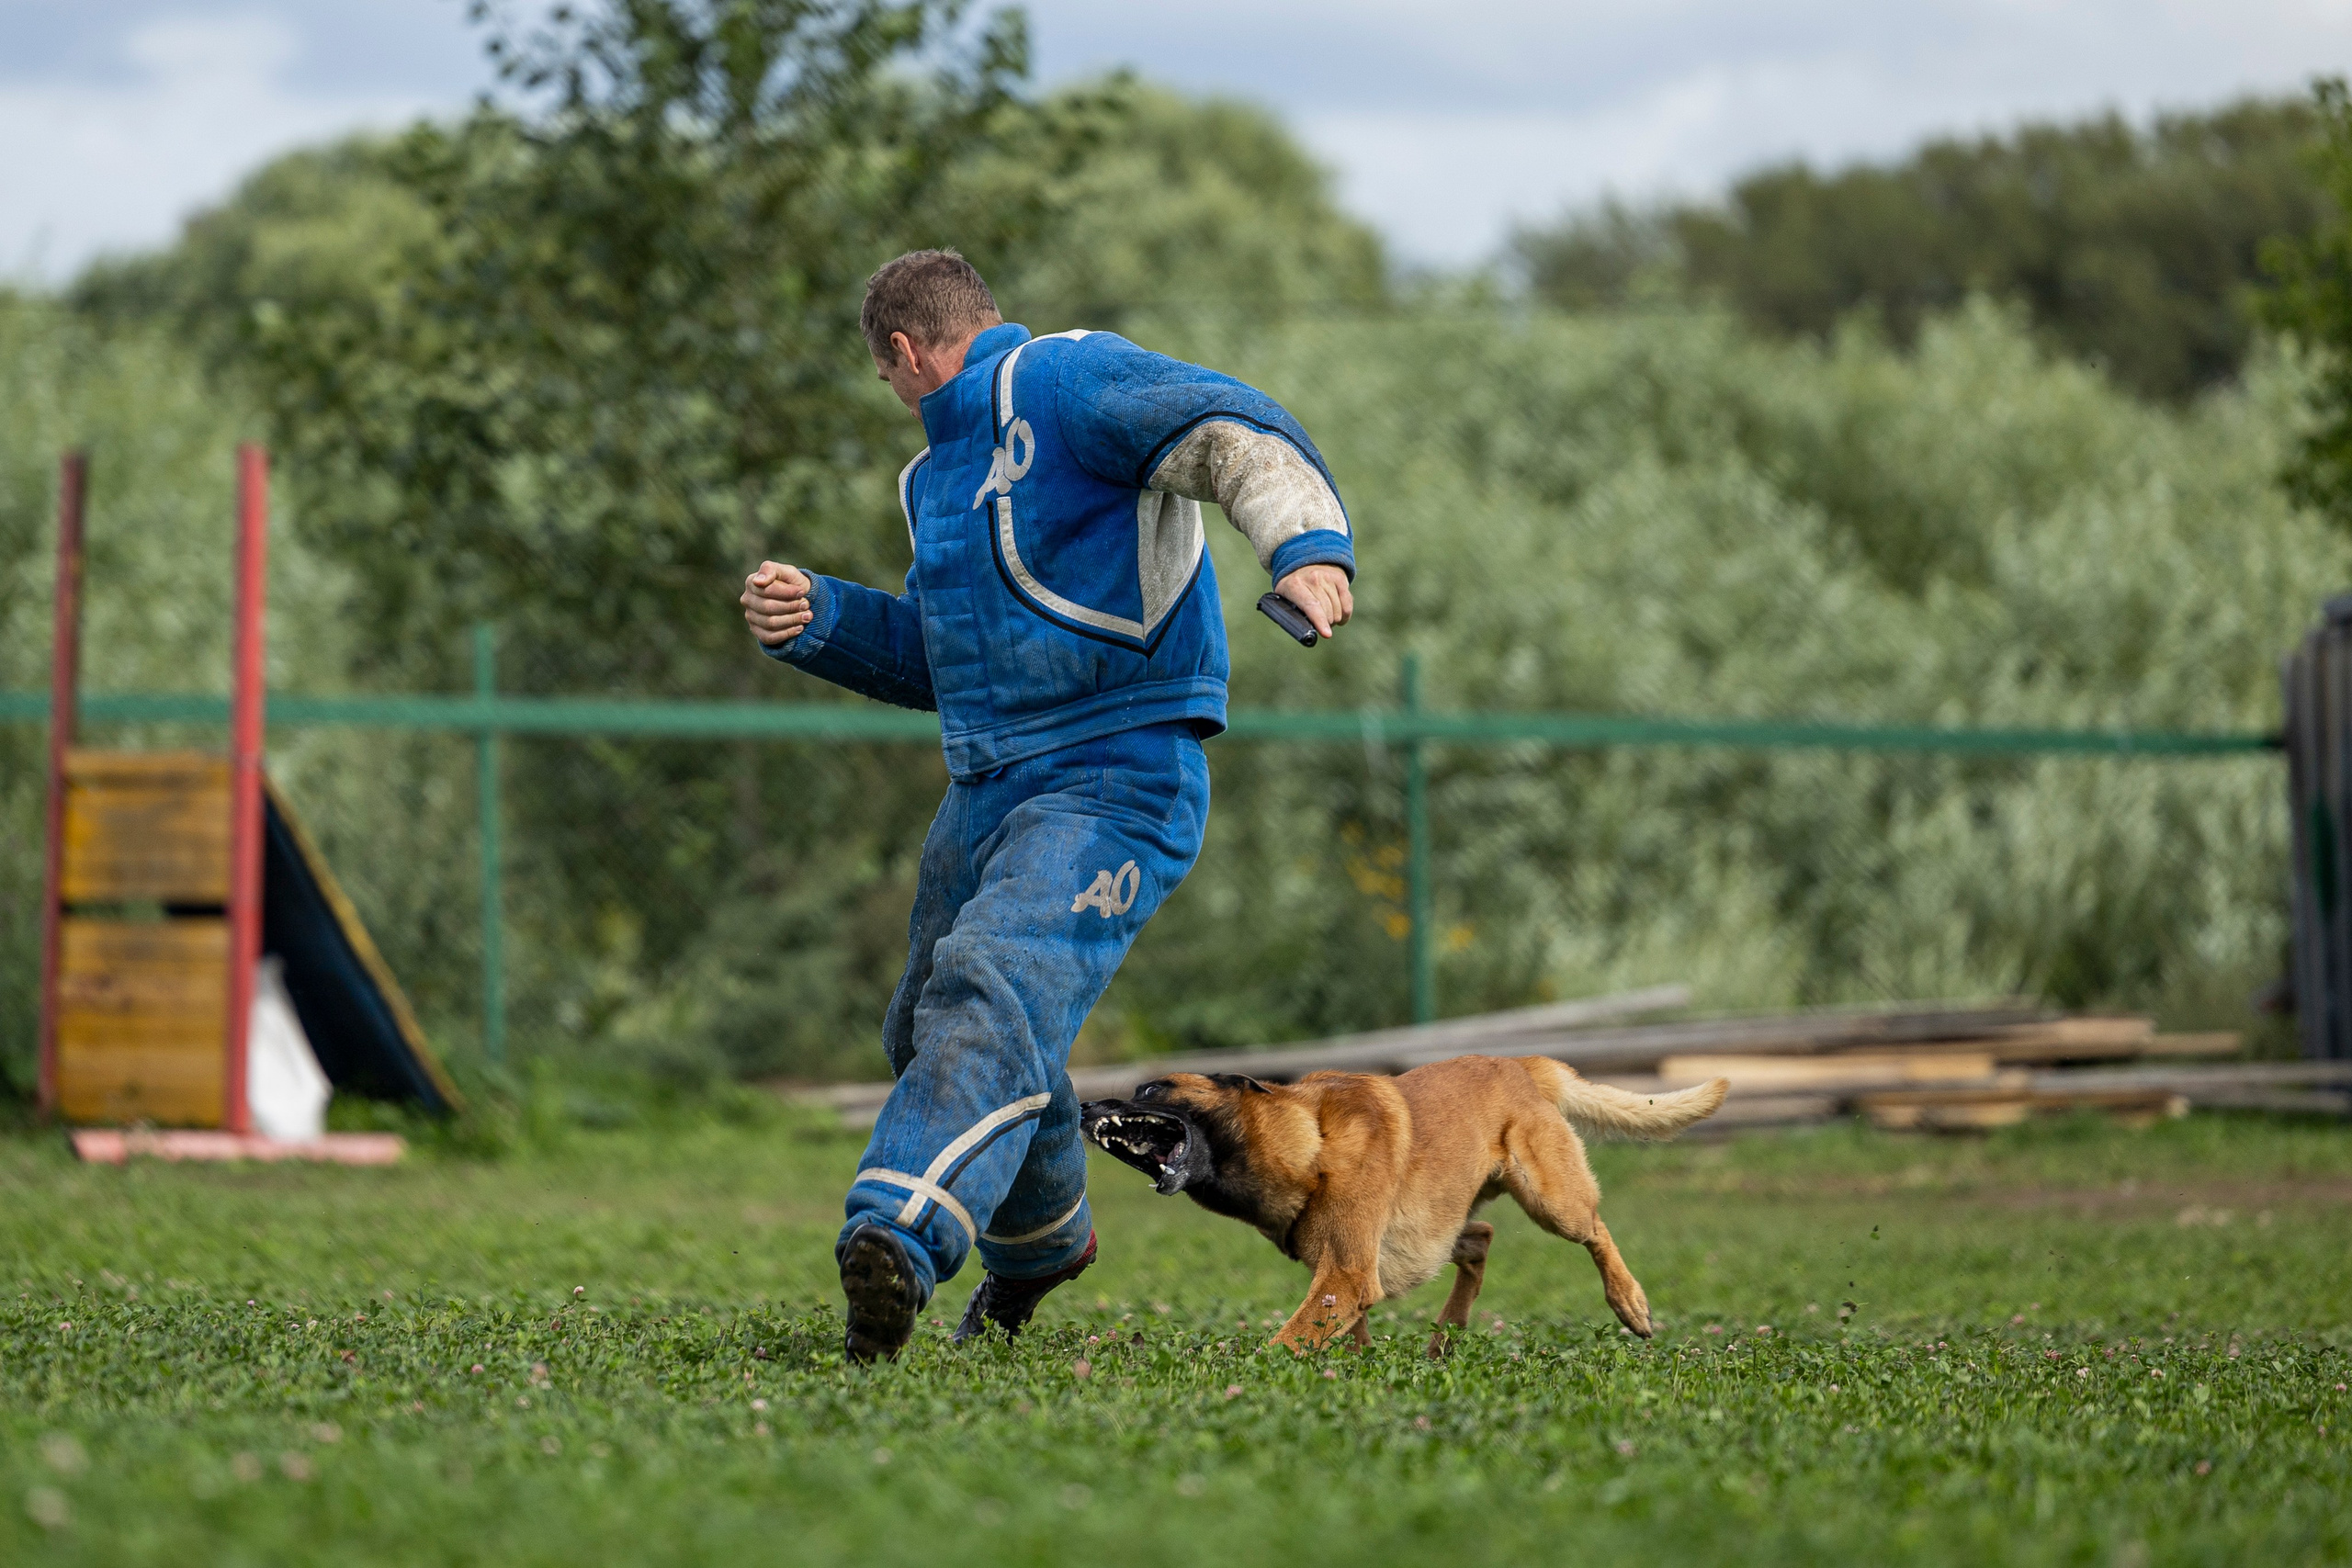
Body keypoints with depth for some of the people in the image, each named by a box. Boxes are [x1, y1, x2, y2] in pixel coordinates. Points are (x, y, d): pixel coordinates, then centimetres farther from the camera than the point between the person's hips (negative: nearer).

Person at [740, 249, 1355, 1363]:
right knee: (930, 1038, 20)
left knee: (988, 997, -30)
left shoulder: (1065, 383, -7)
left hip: (1114, 787, -10)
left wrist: (1309, 545, -41)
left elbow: (1238, 434, -22)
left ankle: (898, 1241, -49)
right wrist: (815, 619, 13)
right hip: (983, 797, 10)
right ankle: (1040, 1241, 45)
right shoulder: (936, 476, 21)